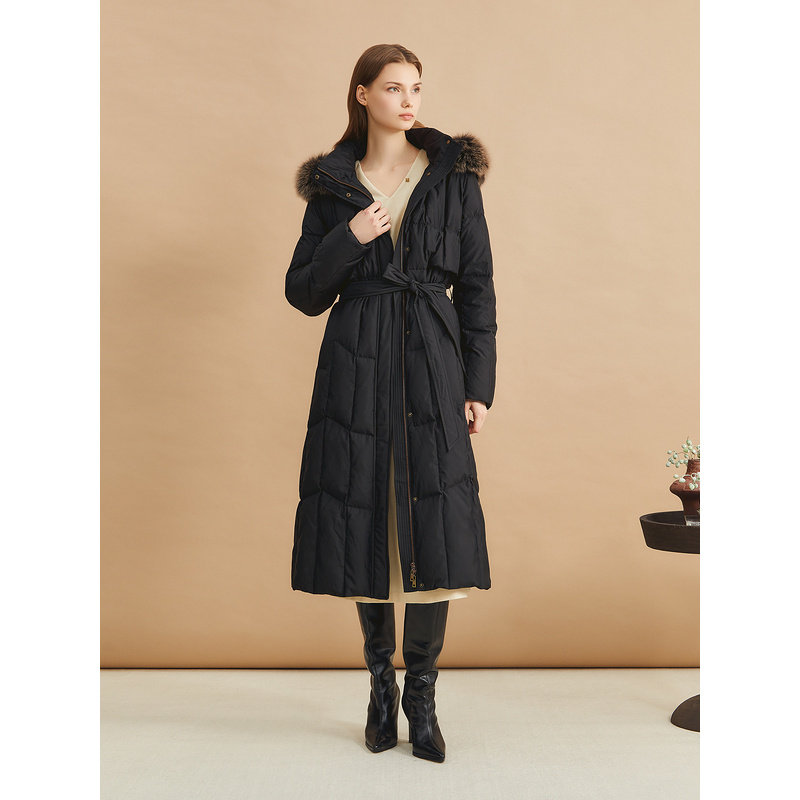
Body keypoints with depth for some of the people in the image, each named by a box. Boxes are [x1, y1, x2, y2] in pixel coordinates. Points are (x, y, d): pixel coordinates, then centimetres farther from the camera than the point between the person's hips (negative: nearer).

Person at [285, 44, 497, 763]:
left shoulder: (455, 174, 7)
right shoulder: (333, 185, 8)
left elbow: (478, 286, 5)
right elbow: (304, 293, 7)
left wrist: (479, 386, -1)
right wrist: (350, 238, -10)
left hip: (433, 368, 0)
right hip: (357, 369, 1)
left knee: (438, 535, -4)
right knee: (366, 524, 5)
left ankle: (422, 696, 14)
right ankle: (381, 683, 26)